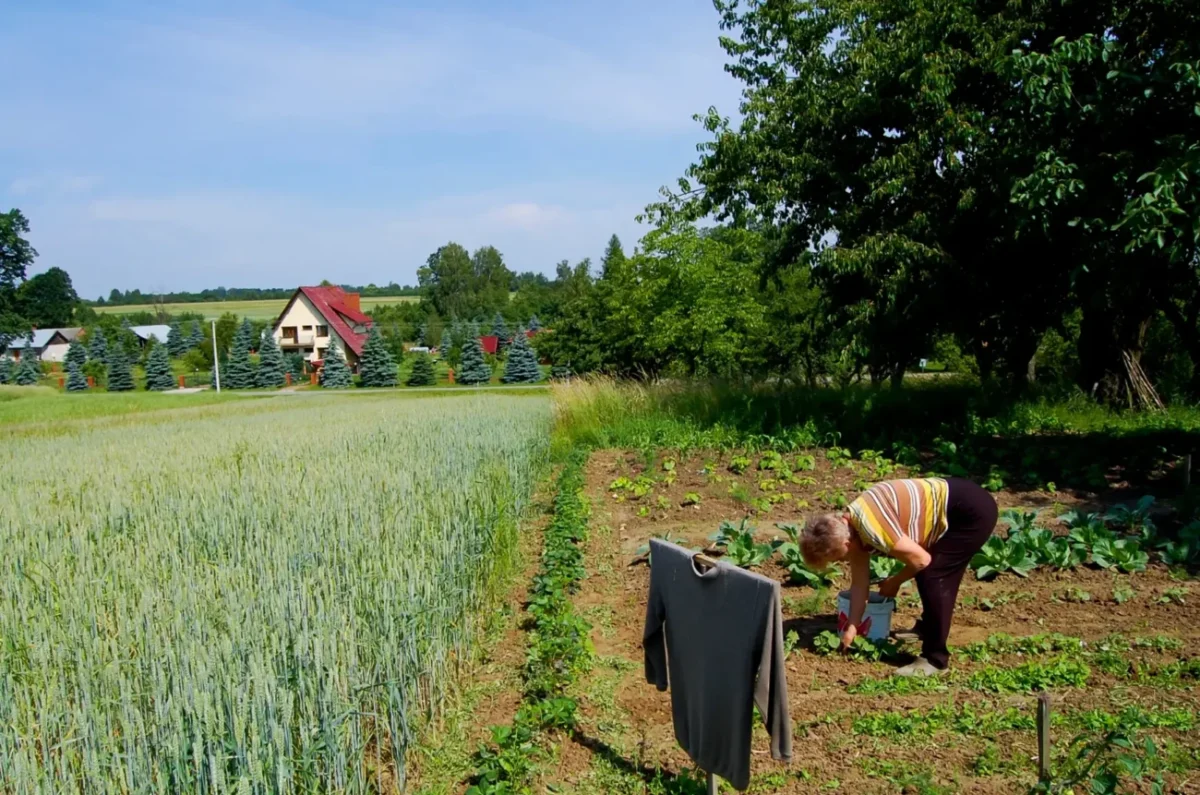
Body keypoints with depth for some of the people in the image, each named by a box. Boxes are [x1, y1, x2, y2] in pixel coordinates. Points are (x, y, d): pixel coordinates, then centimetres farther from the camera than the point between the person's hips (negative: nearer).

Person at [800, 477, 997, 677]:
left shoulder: (872, 529, -28)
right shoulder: (850, 528, 1)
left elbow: (922, 560, -18)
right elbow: (859, 584, 10)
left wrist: (894, 582, 0)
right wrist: (851, 627, 13)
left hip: (973, 512, -9)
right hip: (953, 508, 9)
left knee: (933, 578, -10)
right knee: (929, 573, 20)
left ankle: (935, 659, 0)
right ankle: (927, 627, 41)